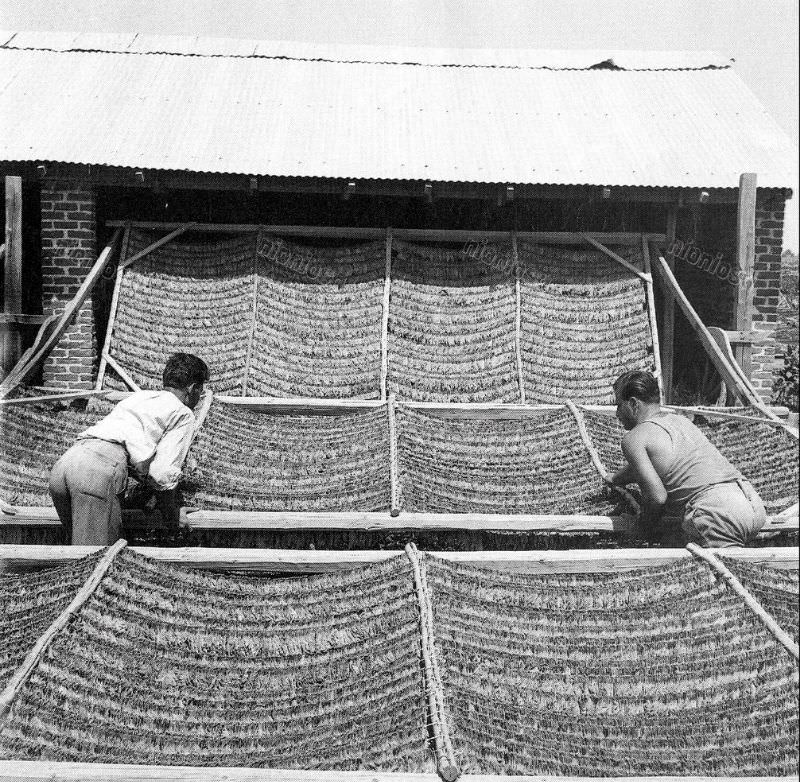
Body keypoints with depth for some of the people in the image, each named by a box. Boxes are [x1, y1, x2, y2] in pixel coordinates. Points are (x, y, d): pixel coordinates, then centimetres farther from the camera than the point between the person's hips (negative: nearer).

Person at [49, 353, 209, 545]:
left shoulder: (138, 395, 34)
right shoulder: (184, 414, 13)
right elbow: (163, 474, 1)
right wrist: (172, 518, 17)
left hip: (60, 464, 8)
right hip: (98, 471, -8)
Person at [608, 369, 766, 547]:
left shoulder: (633, 438, 1)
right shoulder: (679, 419, 28)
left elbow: (657, 497, -9)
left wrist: (648, 523, 12)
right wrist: (611, 480, 59)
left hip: (718, 510, -9)